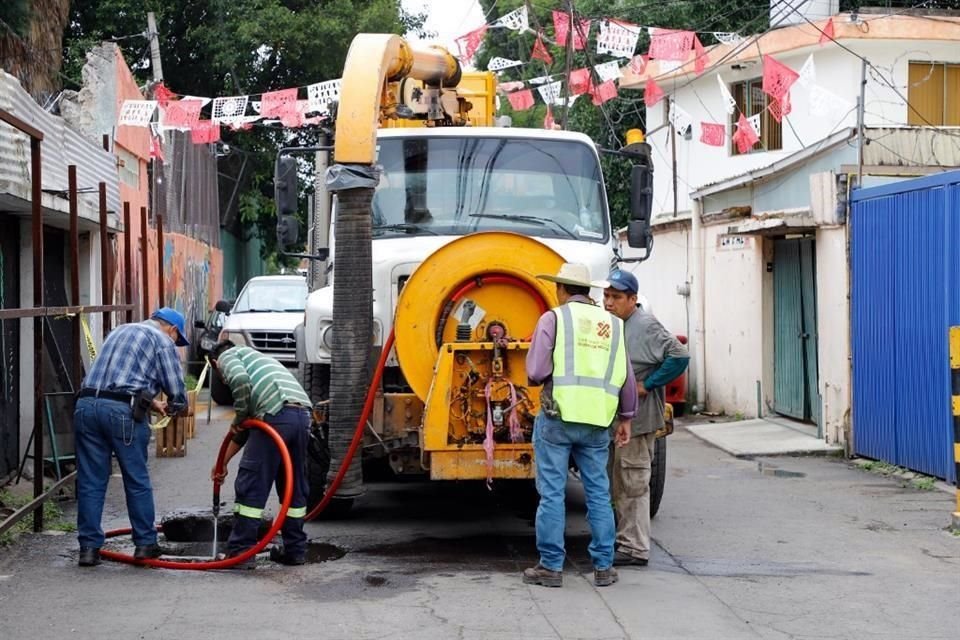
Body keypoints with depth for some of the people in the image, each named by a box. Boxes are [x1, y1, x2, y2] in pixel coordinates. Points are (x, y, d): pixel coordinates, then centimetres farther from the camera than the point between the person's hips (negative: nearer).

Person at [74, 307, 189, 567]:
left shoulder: (119, 331, 28)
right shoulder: (163, 341, 7)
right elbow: (178, 393, 3)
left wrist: (151, 402, 32)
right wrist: (172, 407, 24)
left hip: (86, 404, 6)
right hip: (122, 410, -5)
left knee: (90, 482, 9)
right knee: (137, 481, 8)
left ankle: (89, 547, 8)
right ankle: (145, 543, 16)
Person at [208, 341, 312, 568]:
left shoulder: (227, 356, 17)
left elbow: (240, 380, -11)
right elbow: (245, 430, 39)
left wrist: (239, 417, 3)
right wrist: (223, 462, 44)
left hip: (276, 414, -8)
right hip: (303, 414, 8)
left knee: (251, 485, 1)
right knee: (294, 487, 18)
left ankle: (240, 552, 3)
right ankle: (295, 550, 24)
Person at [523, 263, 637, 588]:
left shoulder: (554, 318, -3)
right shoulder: (612, 323, 10)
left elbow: (535, 371, -10)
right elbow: (626, 378, 11)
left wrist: (540, 377, 12)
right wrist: (626, 417, 20)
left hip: (557, 417, -4)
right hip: (597, 421, 4)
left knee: (552, 493, 2)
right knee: (599, 494, 11)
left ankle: (551, 567, 6)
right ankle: (604, 567, 15)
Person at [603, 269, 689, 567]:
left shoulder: (646, 326, -15)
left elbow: (679, 356, -23)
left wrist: (647, 385, -20)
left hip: (636, 419, -10)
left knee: (633, 484, -5)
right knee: (618, 484, 17)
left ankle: (635, 549, 1)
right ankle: (625, 539, 28)